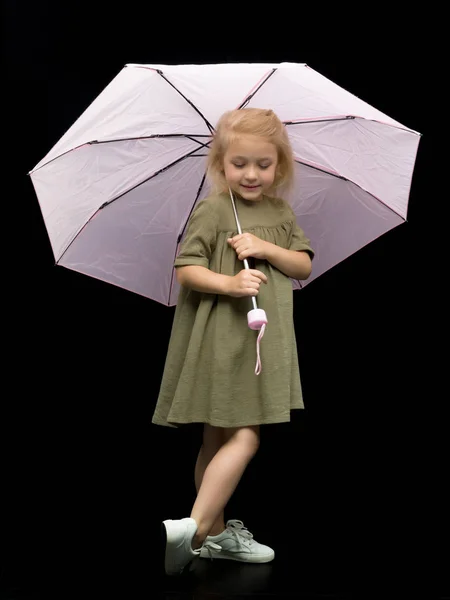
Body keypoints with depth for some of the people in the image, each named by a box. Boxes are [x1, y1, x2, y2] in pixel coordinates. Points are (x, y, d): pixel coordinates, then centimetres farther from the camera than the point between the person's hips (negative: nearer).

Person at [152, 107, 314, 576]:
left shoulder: (281, 212, 11)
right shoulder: (212, 210, -7)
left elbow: (304, 265, 6)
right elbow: (185, 270, -12)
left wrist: (267, 249, -11)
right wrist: (229, 283, -27)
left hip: (264, 339, 7)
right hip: (220, 338, -6)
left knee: (220, 439, 14)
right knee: (244, 437, -13)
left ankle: (216, 532, 22)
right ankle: (193, 528, -9)